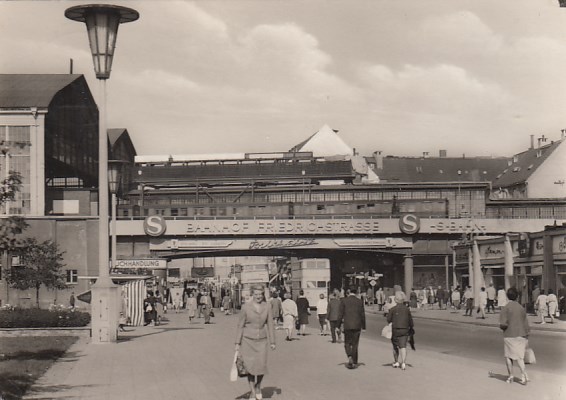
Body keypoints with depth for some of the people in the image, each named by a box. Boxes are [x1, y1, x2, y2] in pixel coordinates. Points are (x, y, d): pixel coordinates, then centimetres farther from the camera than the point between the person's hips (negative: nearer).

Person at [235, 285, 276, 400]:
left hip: (262, 341, 2)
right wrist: (237, 343, -3)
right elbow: (240, 325, -2)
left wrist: (272, 342, 3)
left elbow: (270, 325, 5)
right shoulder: (246, 307, -7)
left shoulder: (267, 307, 0)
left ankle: (258, 386, 24)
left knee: (261, 366, -6)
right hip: (248, 340, -2)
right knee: (250, 367, -4)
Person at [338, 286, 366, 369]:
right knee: (355, 344, 9)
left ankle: (350, 357, -14)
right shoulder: (360, 302, 1)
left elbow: (341, 314, -3)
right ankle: (354, 363, 10)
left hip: (347, 325, -1)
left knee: (347, 343, 11)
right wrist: (363, 327, 10)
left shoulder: (344, 301, -2)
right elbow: (362, 315, 2)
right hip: (357, 326, 1)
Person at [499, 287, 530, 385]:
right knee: (519, 356, 7)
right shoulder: (521, 308, 6)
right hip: (522, 335, 4)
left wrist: (503, 327, 8)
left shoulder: (505, 308, -8)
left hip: (510, 335, -4)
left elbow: (502, 324, -16)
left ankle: (511, 376, 15)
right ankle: (524, 374, -12)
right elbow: (526, 325, 9)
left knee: (508, 356, 12)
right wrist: (526, 338, 17)